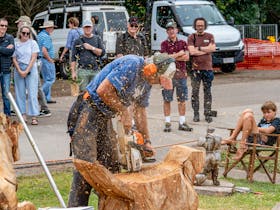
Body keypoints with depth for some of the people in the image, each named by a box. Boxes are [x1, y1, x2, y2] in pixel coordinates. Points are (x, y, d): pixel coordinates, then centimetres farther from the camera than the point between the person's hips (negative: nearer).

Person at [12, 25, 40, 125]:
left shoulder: (33, 43, 1)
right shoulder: (16, 44, 6)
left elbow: (33, 58, -4)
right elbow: (14, 59, 4)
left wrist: (26, 71, -11)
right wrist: (20, 71, -8)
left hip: (31, 70, -2)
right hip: (18, 70, 3)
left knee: (32, 93, -7)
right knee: (20, 93, 3)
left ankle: (34, 117, -10)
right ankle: (23, 115, 11)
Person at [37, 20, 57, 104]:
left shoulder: (39, 35, 14)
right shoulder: (46, 37, -17)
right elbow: (44, 50, -27)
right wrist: (50, 60, -16)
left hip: (41, 59, 10)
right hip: (46, 60, -10)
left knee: (47, 79, 14)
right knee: (51, 79, -4)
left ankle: (47, 98, 15)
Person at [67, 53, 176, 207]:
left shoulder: (144, 80, 10)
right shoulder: (131, 65, -20)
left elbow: (140, 109, 20)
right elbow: (103, 90, -27)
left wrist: (146, 141, 19)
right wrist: (124, 112, -17)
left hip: (104, 118, 10)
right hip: (88, 113, -10)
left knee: (111, 166, 9)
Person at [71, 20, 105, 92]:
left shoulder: (97, 39, 14)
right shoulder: (78, 41, 7)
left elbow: (102, 52, 5)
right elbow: (73, 58, 5)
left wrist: (91, 48, -8)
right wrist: (73, 72, -3)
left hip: (95, 70, 2)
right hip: (83, 70, -2)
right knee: (84, 91, -7)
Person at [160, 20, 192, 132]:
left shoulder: (182, 43, 10)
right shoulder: (164, 44, 3)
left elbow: (187, 57, -3)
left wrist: (173, 56, -6)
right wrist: (179, 54, -5)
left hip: (181, 74, 2)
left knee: (182, 100, 4)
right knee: (167, 100, 0)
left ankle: (182, 123, 10)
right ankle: (167, 123, 6)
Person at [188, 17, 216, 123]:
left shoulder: (209, 36, 9)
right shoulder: (191, 37, 5)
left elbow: (213, 48, -7)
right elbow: (192, 51, -9)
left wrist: (199, 48, -8)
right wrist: (207, 49, -5)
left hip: (207, 68, 1)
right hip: (195, 68, -1)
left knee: (207, 92, 3)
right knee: (195, 92, 0)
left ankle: (208, 114, 7)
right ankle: (196, 114, 6)